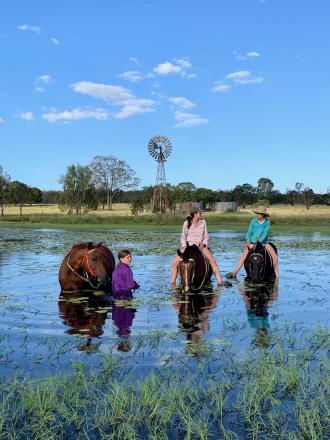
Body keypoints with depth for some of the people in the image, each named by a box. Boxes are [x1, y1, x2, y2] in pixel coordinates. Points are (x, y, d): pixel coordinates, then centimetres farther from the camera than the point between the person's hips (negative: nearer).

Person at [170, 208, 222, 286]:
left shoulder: (203, 222, 5)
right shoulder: (186, 223, -1)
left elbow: (206, 237, 7)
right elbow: (183, 237, 3)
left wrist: (202, 245, -11)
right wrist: (184, 247, -13)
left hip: (200, 246, 1)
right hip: (188, 245, -1)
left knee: (212, 260, -21)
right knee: (175, 262, -19)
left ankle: (219, 282, -18)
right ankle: (172, 283, -9)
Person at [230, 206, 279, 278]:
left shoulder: (267, 222, -4)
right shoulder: (253, 221, -2)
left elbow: (265, 233, -13)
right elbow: (249, 232, -2)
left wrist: (260, 241, -24)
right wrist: (248, 242, -15)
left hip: (264, 242, 0)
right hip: (252, 242, 0)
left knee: (275, 257, -12)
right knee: (243, 256, -17)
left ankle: (276, 276, -1)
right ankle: (234, 273, -19)